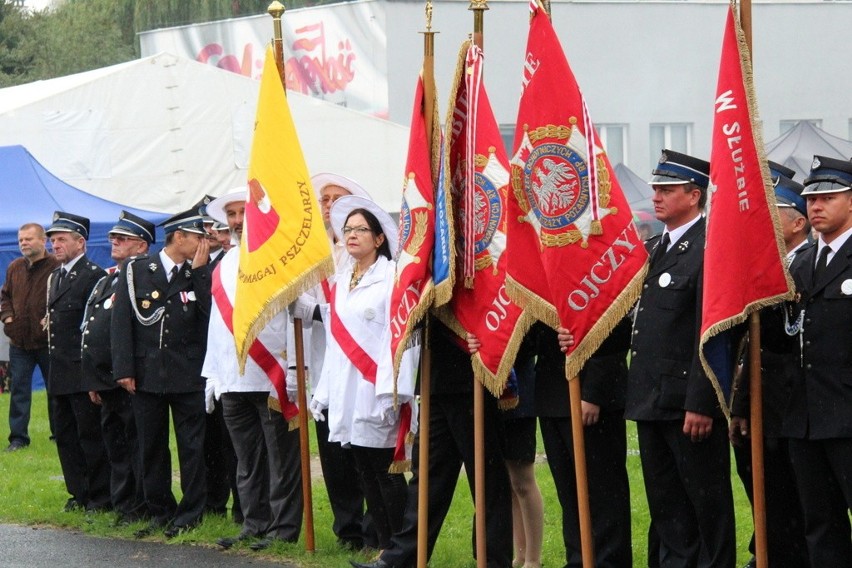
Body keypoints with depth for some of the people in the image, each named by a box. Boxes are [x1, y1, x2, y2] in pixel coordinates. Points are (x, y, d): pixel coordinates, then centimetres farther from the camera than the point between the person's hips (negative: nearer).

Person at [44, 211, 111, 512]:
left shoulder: (94, 276, -12)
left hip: (83, 372, -9)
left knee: (91, 434, -4)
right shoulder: (54, 277, 17)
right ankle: (79, 493, 19)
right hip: (60, 372, 9)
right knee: (65, 435, 11)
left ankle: (100, 496, 3)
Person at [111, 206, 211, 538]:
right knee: (151, 446, 7)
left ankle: (190, 513, 8)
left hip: (188, 375, 0)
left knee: (191, 446, 0)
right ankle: (159, 511, 17)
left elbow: (213, 314, -11)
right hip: (147, 373, 0)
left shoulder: (200, 275, 4)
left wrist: (199, 271, -10)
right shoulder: (136, 271, 2)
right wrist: (123, 370, -5)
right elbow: (121, 321, 1)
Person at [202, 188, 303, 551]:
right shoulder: (223, 266, 17)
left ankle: (283, 528, 2)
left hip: (273, 377, -7)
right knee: (247, 462, 10)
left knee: (281, 459, -3)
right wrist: (212, 375, 17)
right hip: (232, 381, 7)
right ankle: (254, 525, 16)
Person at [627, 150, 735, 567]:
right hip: (651, 400, 9)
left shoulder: (710, 248, -14)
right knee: (665, 504, 15)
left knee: (707, 503, 1)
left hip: (689, 403, -9)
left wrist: (700, 403, -21)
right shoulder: (653, 249, 14)